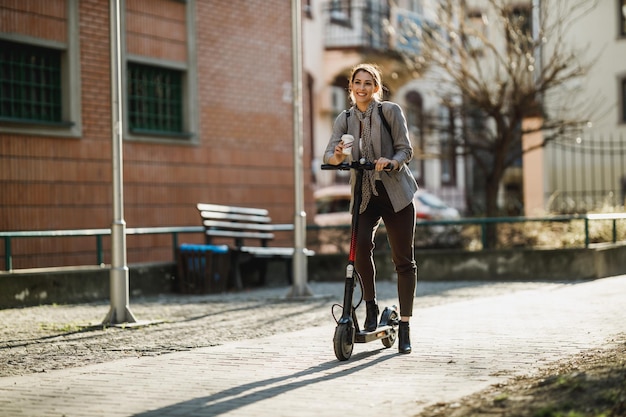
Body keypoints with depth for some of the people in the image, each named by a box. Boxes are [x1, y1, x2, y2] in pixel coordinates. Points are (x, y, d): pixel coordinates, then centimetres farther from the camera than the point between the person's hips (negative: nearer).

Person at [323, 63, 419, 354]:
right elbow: (329, 154, -6)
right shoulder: (344, 119, 5)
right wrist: (337, 156, -30)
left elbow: (405, 149, -6)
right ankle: (371, 308, -2)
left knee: (403, 261, 1)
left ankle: (404, 327, 9)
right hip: (364, 196, 1)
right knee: (361, 246, -23)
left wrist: (391, 161, -27)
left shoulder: (390, 111, -3)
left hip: (395, 193, -1)